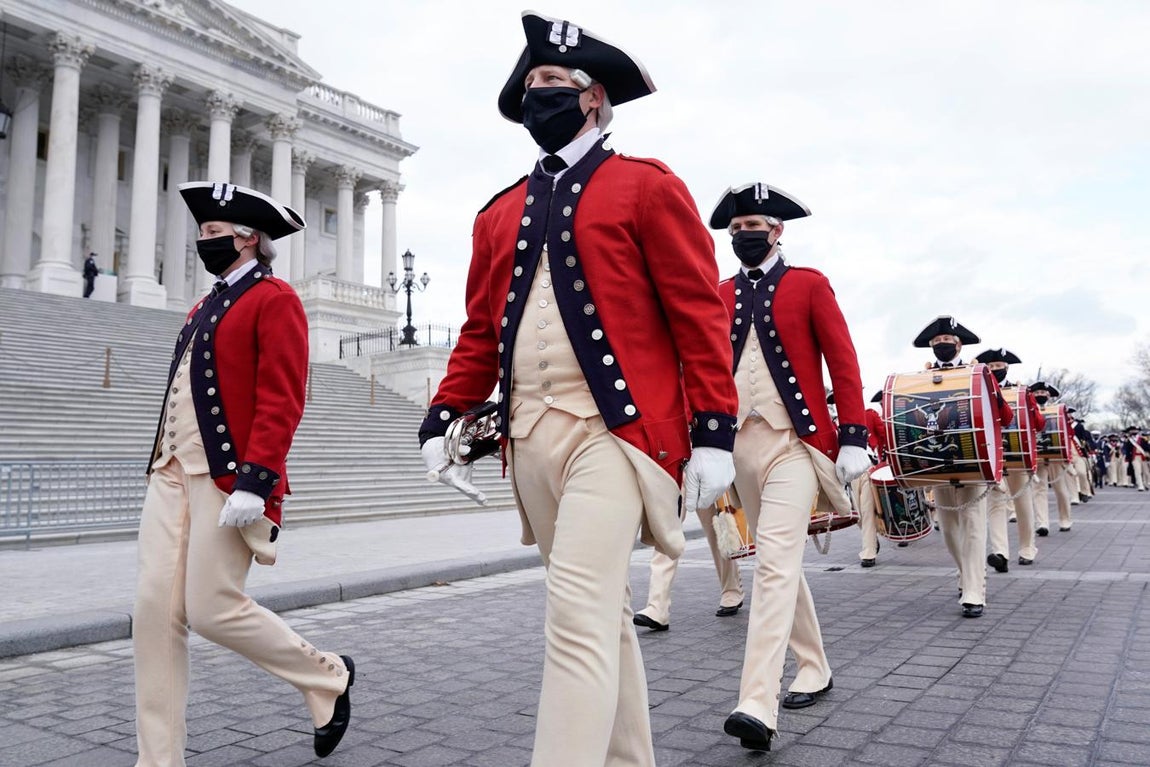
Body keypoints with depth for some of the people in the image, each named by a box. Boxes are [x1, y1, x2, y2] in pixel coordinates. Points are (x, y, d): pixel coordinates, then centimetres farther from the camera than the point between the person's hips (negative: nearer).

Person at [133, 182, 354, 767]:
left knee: (213, 609, -5)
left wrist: (255, 481, -22)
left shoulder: (274, 299, -6)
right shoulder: (205, 308, 21)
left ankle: (329, 678, 18)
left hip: (228, 477, -8)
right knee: (154, 612, 3)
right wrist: (164, 467, 22)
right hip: (171, 473, 9)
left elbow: (282, 399, -16)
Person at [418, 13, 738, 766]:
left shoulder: (647, 187, 2)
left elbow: (701, 316, -3)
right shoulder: (503, 211, 17)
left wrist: (714, 432, -9)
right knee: (603, 612, 15)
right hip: (531, 436, 6)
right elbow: (482, 327, 17)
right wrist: (443, 419, 6)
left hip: (613, 430, -6)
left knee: (579, 613, -15)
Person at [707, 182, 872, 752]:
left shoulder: (809, 284, 4)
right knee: (779, 563, 13)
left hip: (794, 441, -4)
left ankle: (758, 705, -18)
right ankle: (814, 669, 30)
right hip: (739, 442, 5)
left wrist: (853, 439, -7)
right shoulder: (718, 296, 12)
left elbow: (843, 362, 0)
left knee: (776, 563, -15)